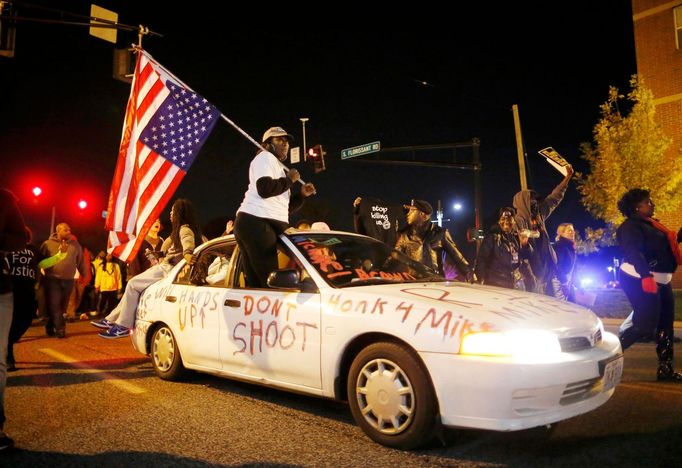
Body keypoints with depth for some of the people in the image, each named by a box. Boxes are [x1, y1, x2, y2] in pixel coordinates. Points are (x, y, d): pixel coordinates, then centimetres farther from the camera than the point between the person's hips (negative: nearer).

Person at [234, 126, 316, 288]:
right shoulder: (265, 157, 3)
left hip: (266, 225, 10)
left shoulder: (278, 166, 32)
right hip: (256, 223, -10)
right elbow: (265, 188, -16)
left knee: (256, 283, 3)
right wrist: (289, 180, -2)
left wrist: (302, 194, 16)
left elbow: (284, 206, 31)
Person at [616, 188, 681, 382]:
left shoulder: (651, 224, 18)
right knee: (646, 325, -14)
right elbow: (633, 253, -28)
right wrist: (646, 276, -39)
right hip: (640, 280, -10)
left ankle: (665, 369, 16)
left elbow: (663, 247, 25)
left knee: (665, 325, 10)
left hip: (660, 281, 10)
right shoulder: (631, 226, -13)